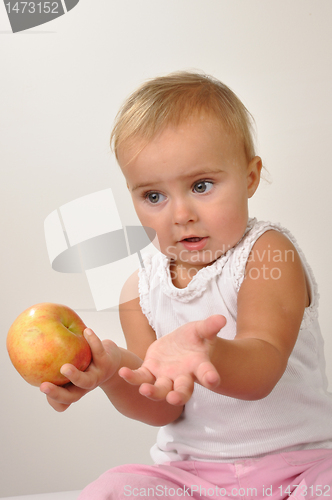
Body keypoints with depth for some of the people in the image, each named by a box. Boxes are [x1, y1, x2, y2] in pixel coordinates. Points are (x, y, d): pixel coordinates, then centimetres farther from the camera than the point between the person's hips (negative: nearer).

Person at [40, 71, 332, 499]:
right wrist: (113, 370, -26)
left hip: (294, 463, -3)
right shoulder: (140, 291, 2)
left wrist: (208, 356, -51)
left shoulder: (268, 253, -11)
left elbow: (261, 370, -27)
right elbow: (164, 409, -3)